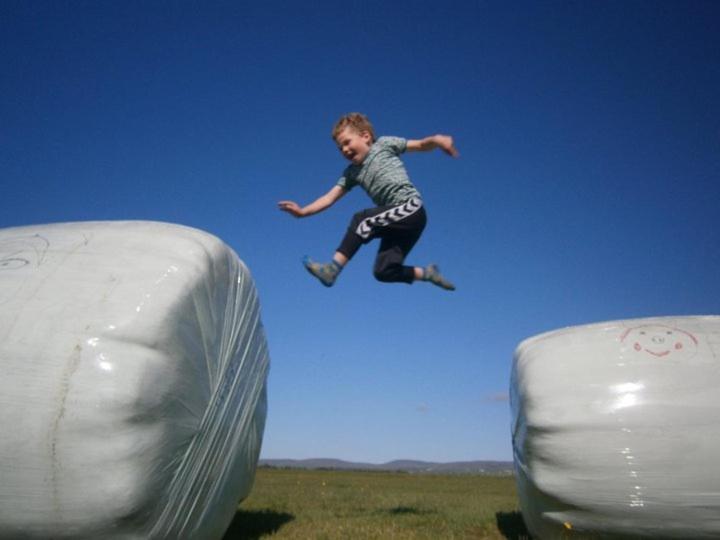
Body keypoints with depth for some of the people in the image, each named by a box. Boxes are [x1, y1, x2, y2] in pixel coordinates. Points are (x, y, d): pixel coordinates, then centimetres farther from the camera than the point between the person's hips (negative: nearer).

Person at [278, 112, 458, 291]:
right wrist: (303, 211, -4)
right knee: (384, 271, -2)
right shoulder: (352, 173, 15)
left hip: (412, 209, -6)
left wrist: (437, 140, -19)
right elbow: (329, 198, 8)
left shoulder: (383, 145, 4)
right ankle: (427, 273, 16)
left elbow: (421, 145, 3)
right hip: (395, 220, 7)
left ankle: (332, 268, -23)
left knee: (362, 220, -24)